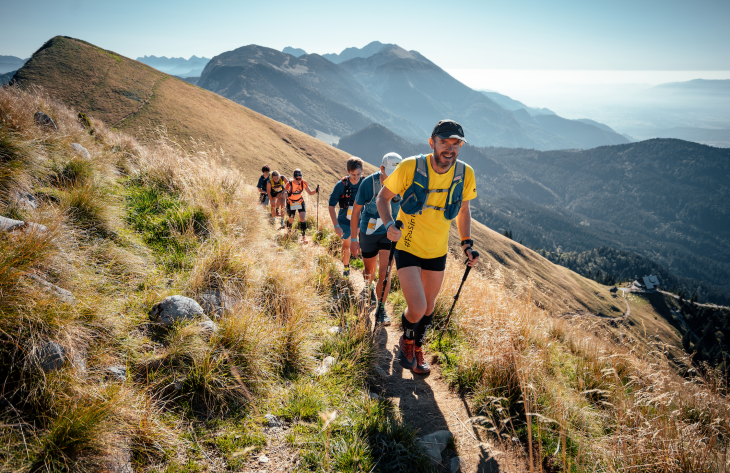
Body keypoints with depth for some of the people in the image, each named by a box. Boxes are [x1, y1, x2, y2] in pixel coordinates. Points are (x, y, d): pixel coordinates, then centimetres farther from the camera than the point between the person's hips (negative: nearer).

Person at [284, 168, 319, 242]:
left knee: (303, 219, -13)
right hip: (291, 203, -2)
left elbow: (310, 193, -12)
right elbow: (285, 195, -22)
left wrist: (316, 191, -32)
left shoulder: (303, 183, -18)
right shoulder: (289, 184, -26)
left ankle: (303, 236, 0)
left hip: (300, 202, 2)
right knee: (291, 220, 6)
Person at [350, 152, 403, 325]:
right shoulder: (369, 183, -20)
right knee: (370, 270, 16)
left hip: (389, 233, 1)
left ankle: (381, 309, 4)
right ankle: (368, 288, 51)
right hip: (369, 233, -1)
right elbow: (356, 210, -10)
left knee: (385, 272, -10)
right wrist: (353, 238, -9)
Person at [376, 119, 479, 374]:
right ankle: (406, 341, 22)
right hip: (407, 247, -4)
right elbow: (383, 197, -7)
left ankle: (417, 349, 45)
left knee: (429, 307, 16)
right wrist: (389, 224, -24)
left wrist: (467, 243, 1)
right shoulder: (410, 167, -20)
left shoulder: (465, 174, -9)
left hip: (437, 251, 4)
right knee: (417, 309, -13)